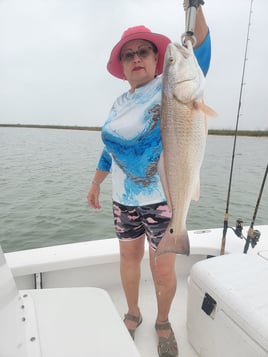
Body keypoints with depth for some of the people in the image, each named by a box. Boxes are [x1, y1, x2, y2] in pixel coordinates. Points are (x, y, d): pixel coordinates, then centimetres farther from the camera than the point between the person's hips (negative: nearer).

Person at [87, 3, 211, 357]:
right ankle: (133, 314, 41)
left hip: (163, 196, -4)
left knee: (163, 269, 2)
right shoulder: (119, 104, 10)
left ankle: (163, 323, 33)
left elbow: (199, 57, -23)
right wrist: (95, 184, 19)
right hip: (124, 198, 5)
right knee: (129, 257, 16)